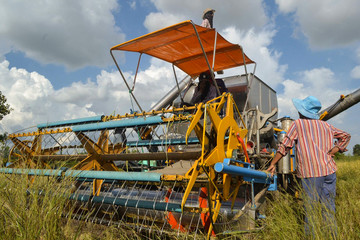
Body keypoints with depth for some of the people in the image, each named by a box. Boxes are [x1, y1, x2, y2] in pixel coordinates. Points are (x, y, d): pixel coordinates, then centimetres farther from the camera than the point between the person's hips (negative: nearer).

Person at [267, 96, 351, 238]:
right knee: (328, 207, 12)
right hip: (329, 170, 5)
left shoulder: (298, 124, 0)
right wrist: (331, 153, 13)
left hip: (310, 173, -5)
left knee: (310, 209, 2)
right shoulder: (326, 125, 15)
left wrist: (273, 164, 5)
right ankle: (332, 235, 18)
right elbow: (345, 136, 22)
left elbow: (284, 146, -3)